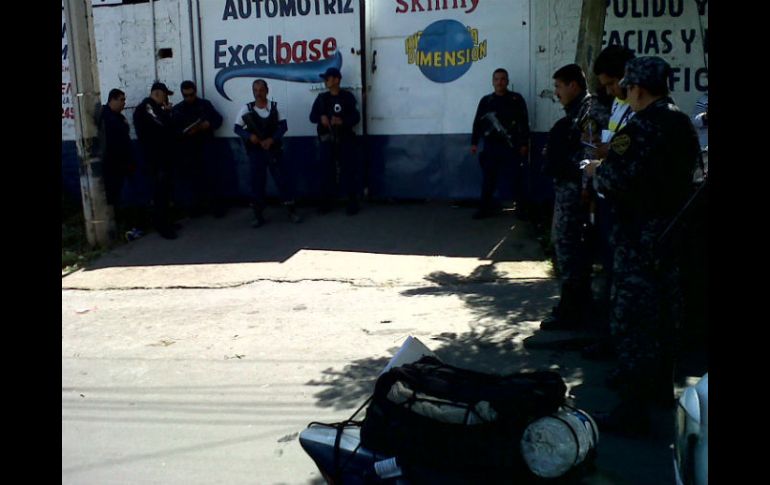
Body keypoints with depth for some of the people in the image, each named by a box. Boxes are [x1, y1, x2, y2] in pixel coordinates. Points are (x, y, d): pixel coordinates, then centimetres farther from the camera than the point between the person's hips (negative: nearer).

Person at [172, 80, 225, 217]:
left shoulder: (205, 104, 7)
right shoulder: (177, 109, 9)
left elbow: (218, 119, 8)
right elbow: (173, 130, 2)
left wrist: (209, 124, -12)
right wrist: (185, 132, -17)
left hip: (206, 147, -2)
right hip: (188, 150, 2)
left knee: (211, 176, -8)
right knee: (196, 178, 5)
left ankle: (217, 206, -1)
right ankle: (198, 206, 15)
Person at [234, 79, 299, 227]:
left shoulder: (274, 107, -2)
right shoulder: (246, 109, -3)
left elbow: (283, 126, -4)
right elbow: (237, 128, 0)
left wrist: (272, 139, -17)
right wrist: (249, 136, -18)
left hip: (273, 150, 0)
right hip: (255, 152, 0)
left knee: (281, 179, 1)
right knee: (257, 182, 4)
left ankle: (291, 211, 10)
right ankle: (259, 216, 12)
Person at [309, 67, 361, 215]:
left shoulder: (347, 96, -1)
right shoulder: (321, 98, 10)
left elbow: (356, 117, -4)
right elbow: (312, 116, 8)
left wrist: (342, 121, -22)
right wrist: (321, 117, -14)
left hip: (345, 139, -3)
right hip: (326, 140, 3)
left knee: (348, 170, -4)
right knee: (326, 170, 3)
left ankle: (353, 202, 0)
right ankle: (327, 201, 11)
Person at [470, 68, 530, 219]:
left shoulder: (517, 99, 3)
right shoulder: (486, 101, 9)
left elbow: (524, 122, 0)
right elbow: (478, 122, 9)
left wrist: (524, 144, -6)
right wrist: (474, 142, 3)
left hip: (513, 145, -1)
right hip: (492, 145, 2)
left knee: (519, 177, 3)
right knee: (488, 177, 3)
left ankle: (521, 207, 13)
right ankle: (486, 207, 12)